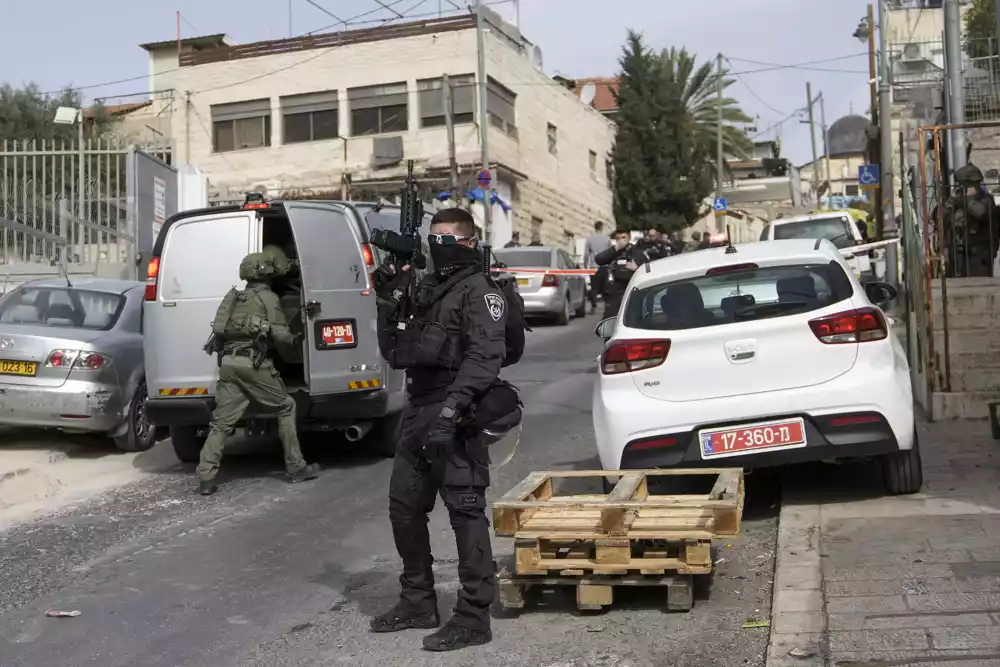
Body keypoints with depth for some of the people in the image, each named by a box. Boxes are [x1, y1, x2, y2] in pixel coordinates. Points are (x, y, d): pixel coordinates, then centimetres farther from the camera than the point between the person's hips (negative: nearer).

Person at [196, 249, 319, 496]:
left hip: (228, 362, 6)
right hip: (253, 363, -6)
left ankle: (206, 478, -3)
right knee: (285, 408, 9)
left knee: (222, 422, 5)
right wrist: (296, 340, 14)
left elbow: (222, 329, 19)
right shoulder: (268, 298, 2)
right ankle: (296, 467, 10)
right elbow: (280, 334, -5)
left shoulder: (235, 297, 21)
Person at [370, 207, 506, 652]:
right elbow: (394, 353, 19)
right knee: (404, 507, 14)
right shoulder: (423, 288, 20)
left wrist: (452, 408, -29)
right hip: (417, 409, 9)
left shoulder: (479, 291, -6)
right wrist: (389, 303, 7)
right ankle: (417, 603, 27)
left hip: (454, 414, -9)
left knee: (465, 510, -6)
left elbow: (484, 358, -19)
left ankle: (473, 618, 0)